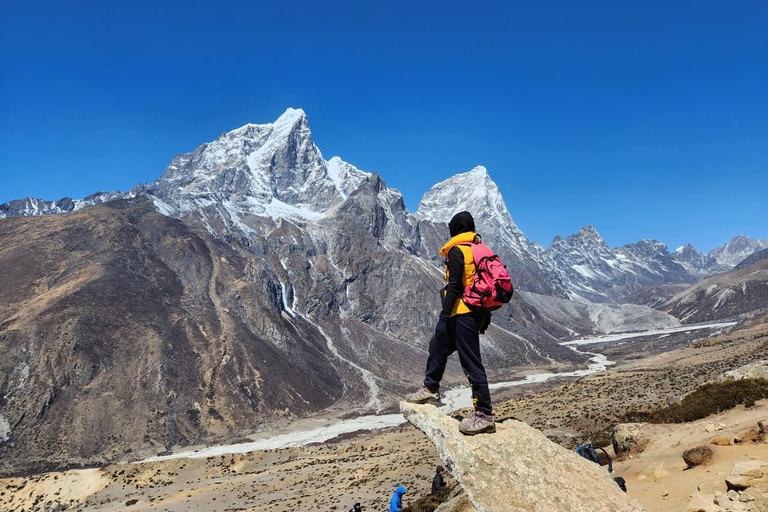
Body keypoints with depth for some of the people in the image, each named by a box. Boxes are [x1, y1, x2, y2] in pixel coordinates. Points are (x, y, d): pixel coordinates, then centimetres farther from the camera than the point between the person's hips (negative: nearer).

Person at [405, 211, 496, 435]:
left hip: (463, 313, -9)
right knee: (438, 345, 23)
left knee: (471, 362, -8)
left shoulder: (457, 251, -9)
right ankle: (430, 388, 37)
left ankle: (484, 415, -6)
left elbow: (454, 286, -17)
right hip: (478, 311, 10)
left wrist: (445, 313, -15)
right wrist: (486, 315, 23)